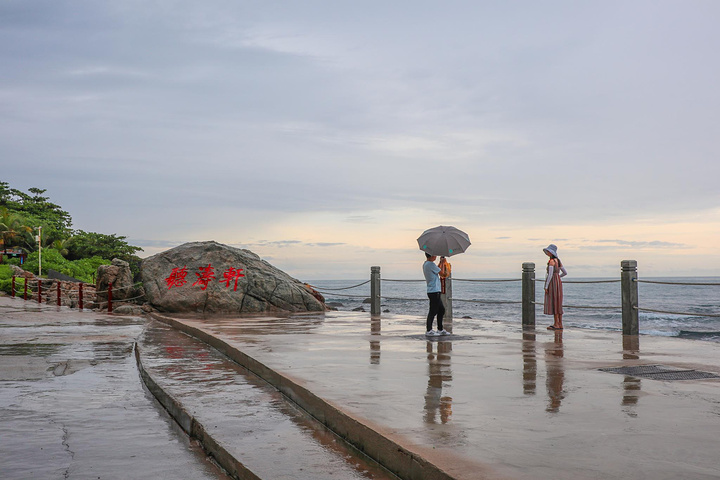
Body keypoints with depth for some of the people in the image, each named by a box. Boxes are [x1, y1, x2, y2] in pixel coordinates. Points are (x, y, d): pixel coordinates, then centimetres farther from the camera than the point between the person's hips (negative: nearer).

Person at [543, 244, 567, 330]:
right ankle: (560, 324, 12)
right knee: (558, 304, 10)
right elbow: (565, 272, 17)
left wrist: (546, 286, -16)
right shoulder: (558, 261, 12)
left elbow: (550, 275, -18)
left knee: (553, 303, -6)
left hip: (552, 283, -9)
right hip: (558, 282, 9)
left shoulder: (551, 261, -13)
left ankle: (556, 324, -6)